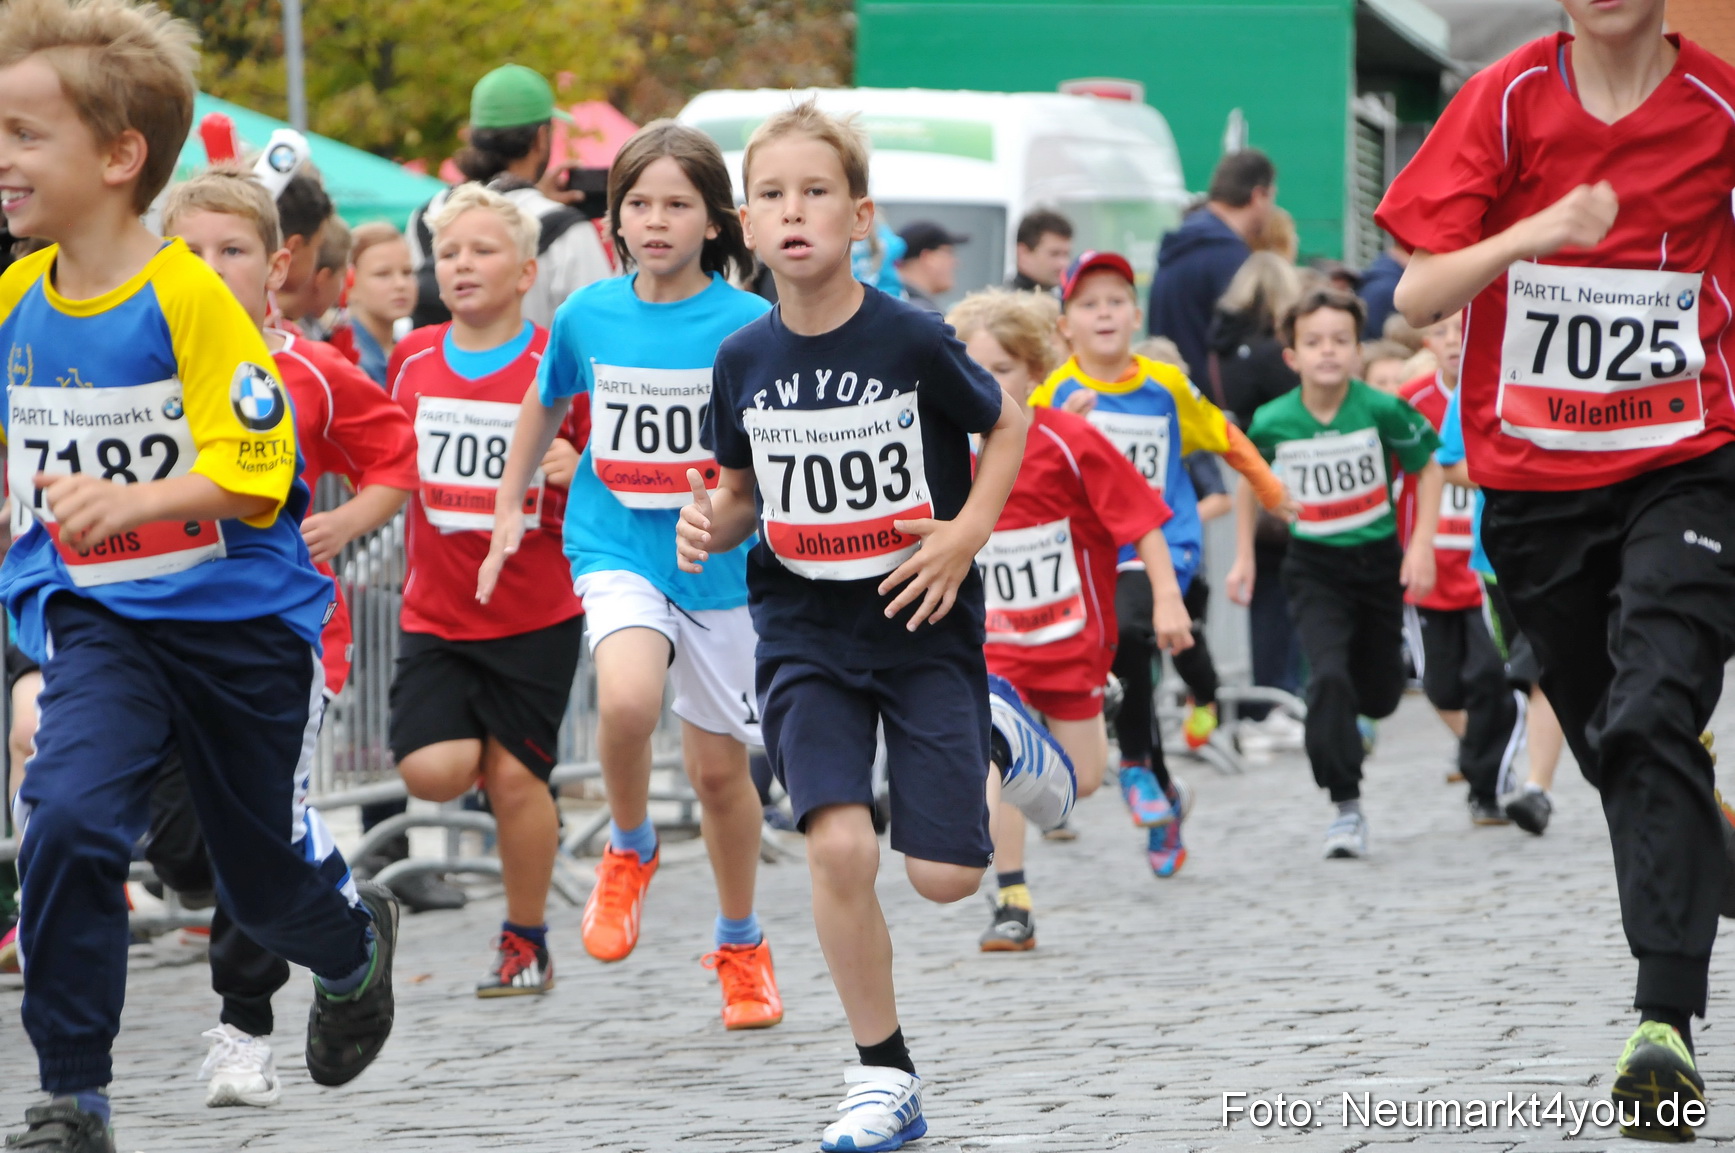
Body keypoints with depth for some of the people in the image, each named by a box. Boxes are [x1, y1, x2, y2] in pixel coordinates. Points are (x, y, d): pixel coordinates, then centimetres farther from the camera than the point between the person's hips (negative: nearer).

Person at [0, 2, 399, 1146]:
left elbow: (253, 469, -24)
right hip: (98, 618, 3)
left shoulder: (189, 298, -20)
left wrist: (133, 502, -37)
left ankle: (357, 945, 51)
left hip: (239, 616, -3)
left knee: (270, 878, 14)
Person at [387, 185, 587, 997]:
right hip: (436, 614, 3)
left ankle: (526, 941, 19)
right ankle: (491, 763, 23)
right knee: (432, 770, -13)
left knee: (515, 777, 1)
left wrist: (578, 472, -23)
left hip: (537, 611, -3)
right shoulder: (413, 361, 4)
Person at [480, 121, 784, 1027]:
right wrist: (509, 507, 19)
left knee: (719, 766, 8)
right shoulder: (587, 315, 0)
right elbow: (545, 403, 19)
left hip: (721, 563, -1)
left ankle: (741, 947, 30)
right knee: (628, 701, -29)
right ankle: (628, 851, 1)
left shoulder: (747, 324, -9)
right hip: (616, 551, 1)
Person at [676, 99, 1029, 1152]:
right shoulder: (744, 361, -3)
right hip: (807, 631, 2)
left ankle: (995, 755, 34)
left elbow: (1007, 425, 3)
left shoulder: (913, 341, -13)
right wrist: (711, 528, -10)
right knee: (840, 846, -18)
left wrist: (970, 531, -10)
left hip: (924, 624, -2)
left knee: (945, 875, -3)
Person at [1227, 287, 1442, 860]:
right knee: (1328, 675, -21)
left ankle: (1342, 722, 48)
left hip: (1379, 560, 1)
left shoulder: (1381, 410, -15)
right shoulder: (1273, 422, -11)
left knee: (1380, 694, 10)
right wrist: (1244, 557, 10)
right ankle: (1346, 807, -14)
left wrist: (1422, 545, -7)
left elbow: (1428, 469, 0)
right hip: (1314, 568, -1)